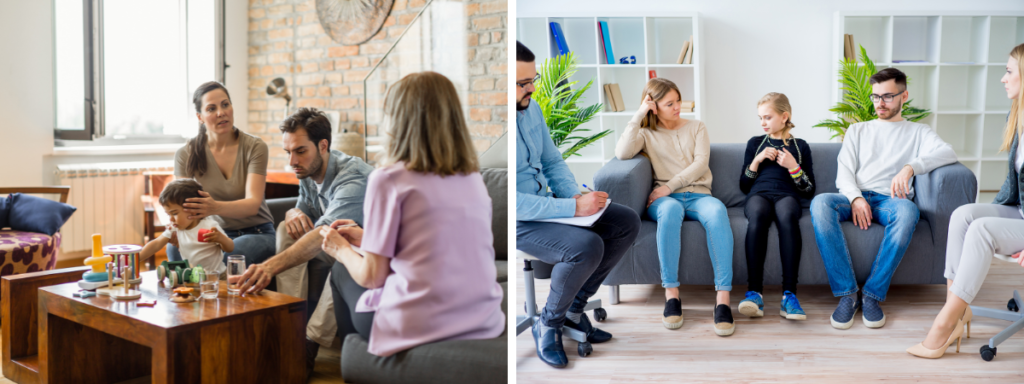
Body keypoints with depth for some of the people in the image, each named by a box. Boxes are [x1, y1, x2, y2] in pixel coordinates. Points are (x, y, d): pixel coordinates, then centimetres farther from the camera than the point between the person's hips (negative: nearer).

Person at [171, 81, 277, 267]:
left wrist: (215, 207, -43)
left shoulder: (255, 147, -9)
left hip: (256, 233, -2)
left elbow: (253, 204, -21)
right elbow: (180, 202, -10)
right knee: (175, 248, -31)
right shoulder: (187, 154, -1)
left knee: (230, 255, -36)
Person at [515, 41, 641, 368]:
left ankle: (574, 307, 9)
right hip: (519, 221, -8)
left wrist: (576, 197, -7)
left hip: (545, 204, 9)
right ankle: (548, 324, -3)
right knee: (587, 246, -30)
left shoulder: (531, 108, 2)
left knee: (627, 223, 0)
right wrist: (573, 208, -28)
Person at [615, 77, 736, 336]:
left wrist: (669, 186, -10)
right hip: (665, 199, -1)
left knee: (717, 211, -36)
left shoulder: (696, 128, 20)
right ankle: (671, 294, -34)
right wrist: (639, 114, -4)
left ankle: (723, 299, -41)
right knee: (670, 209, -40)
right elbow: (622, 153, -6)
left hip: (697, 195, 1)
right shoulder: (647, 134, 17)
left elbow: (700, 163, 4)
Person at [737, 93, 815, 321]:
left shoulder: (800, 146, 20)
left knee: (787, 216, -41)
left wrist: (793, 166, 0)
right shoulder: (755, 143, 25)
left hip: (787, 195, -1)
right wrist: (757, 160, 7)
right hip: (759, 193, 1)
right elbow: (744, 186, 21)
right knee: (758, 215, -40)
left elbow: (809, 191, 14)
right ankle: (754, 292, -46)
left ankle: (789, 294, -46)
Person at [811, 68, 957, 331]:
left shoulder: (918, 132, 22)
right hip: (855, 198, 2)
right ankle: (847, 294, -33)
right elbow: (844, 173, 12)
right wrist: (856, 198, -11)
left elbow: (948, 153, -1)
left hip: (890, 200, -1)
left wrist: (910, 167, -21)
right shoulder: (858, 131, 27)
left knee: (908, 211, -40)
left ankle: (873, 295, -32)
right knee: (820, 203, -35)